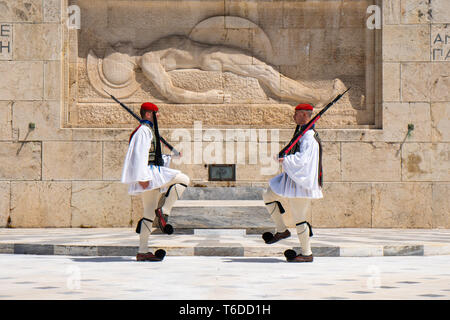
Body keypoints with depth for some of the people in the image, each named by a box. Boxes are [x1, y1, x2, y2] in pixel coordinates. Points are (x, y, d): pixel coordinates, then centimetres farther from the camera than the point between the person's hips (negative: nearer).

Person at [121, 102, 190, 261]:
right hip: (150, 172, -11)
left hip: (149, 176, 11)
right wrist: (143, 177, -24)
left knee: (150, 213, 9)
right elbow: (140, 154, -18)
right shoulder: (144, 130, -9)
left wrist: (170, 157, 25)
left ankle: (142, 252, 7)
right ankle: (163, 211, -15)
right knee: (183, 179, -12)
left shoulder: (148, 130, 24)